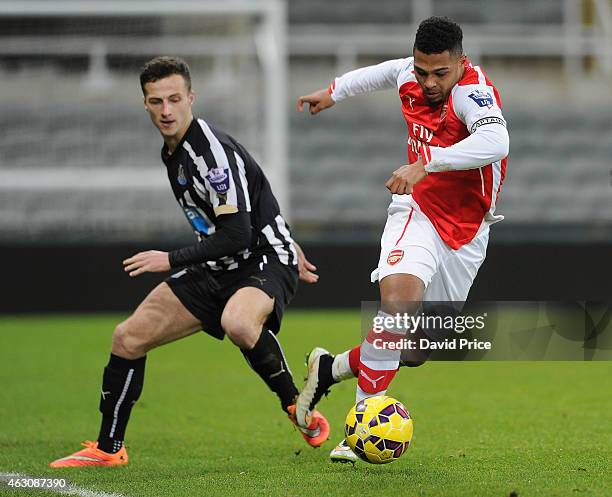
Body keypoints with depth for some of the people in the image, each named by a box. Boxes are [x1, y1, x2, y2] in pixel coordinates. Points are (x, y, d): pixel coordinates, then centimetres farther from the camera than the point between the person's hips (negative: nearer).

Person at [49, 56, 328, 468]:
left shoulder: (214, 152, -22)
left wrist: (171, 261, -18)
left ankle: (299, 410, -19)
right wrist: (287, 244, 26)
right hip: (218, 268, 9)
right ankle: (108, 449, 18)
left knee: (237, 323, -41)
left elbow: (237, 236, -26)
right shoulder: (173, 151, 7)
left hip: (265, 259, -9)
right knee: (128, 338, 4)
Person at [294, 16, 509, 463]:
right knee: (400, 298, -29)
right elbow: (382, 72, 21)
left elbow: (495, 142, -44)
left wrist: (425, 162, -49)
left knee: (414, 354, 5)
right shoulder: (408, 75, -6)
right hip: (418, 211, 1)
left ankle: (334, 367, 32)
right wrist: (334, 92, 37)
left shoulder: (473, 90, -22)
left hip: (466, 230, -1)